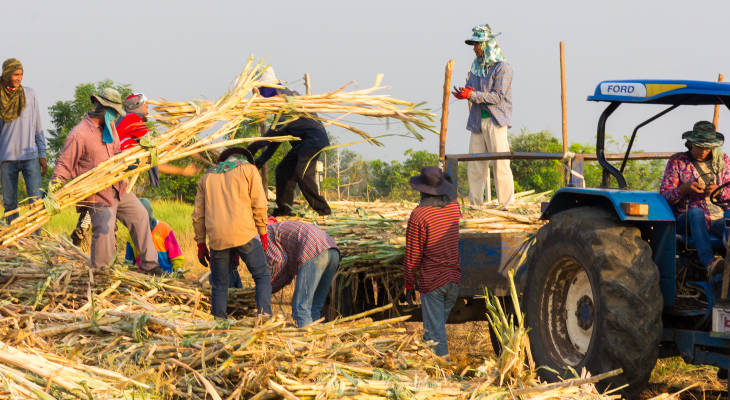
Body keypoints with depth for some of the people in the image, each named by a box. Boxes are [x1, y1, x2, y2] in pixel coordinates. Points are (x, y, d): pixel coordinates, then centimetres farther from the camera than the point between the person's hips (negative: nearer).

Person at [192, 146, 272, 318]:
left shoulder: (207, 176, 22)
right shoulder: (248, 169, 10)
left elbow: (198, 214, 18)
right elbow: (259, 204, 1)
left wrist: (201, 244, 21)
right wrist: (262, 233, 9)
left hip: (217, 238, 3)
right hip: (244, 233, -3)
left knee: (219, 284, 11)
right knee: (262, 276, 5)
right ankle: (264, 317, -11)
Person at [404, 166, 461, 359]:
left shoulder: (418, 215, -16)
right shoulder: (454, 207, 0)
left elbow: (412, 255, -13)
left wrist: (409, 285, -1)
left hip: (431, 281, -6)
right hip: (454, 278, 6)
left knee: (435, 329, 2)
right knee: (440, 322, 19)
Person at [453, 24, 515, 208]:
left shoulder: (502, 67, -5)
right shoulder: (476, 66, 18)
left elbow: (498, 96, -13)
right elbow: (469, 88, 17)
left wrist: (472, 95, -20)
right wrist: (464, 93, -8)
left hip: (495, 121, -7)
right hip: (477, 122, 7)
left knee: (500, 164, -8)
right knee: (475, 165, 5)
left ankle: (507, 204, -4)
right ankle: (475, 204, 10)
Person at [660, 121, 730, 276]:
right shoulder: (677, 162, 9)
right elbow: (664, 196, 4)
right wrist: (684, 188, -15)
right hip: (688, 221, -2)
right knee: (696, 212, -40)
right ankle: (709, 262, -61)